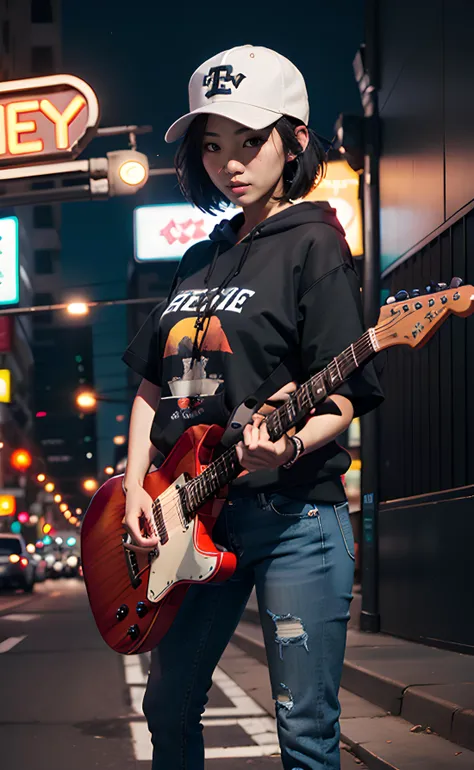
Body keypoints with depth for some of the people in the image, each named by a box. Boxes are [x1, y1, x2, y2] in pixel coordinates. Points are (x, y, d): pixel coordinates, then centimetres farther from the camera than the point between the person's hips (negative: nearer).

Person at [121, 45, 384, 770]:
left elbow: (344, 397, -12)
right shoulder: (201, 260, 15)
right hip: (195, 516, 7)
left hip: (293, 516, -7)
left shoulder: (313, 246, -5)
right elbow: (153, 385, 17)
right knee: (168, 710, 17)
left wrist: (290, 447, -31)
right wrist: (135, 485, 5)